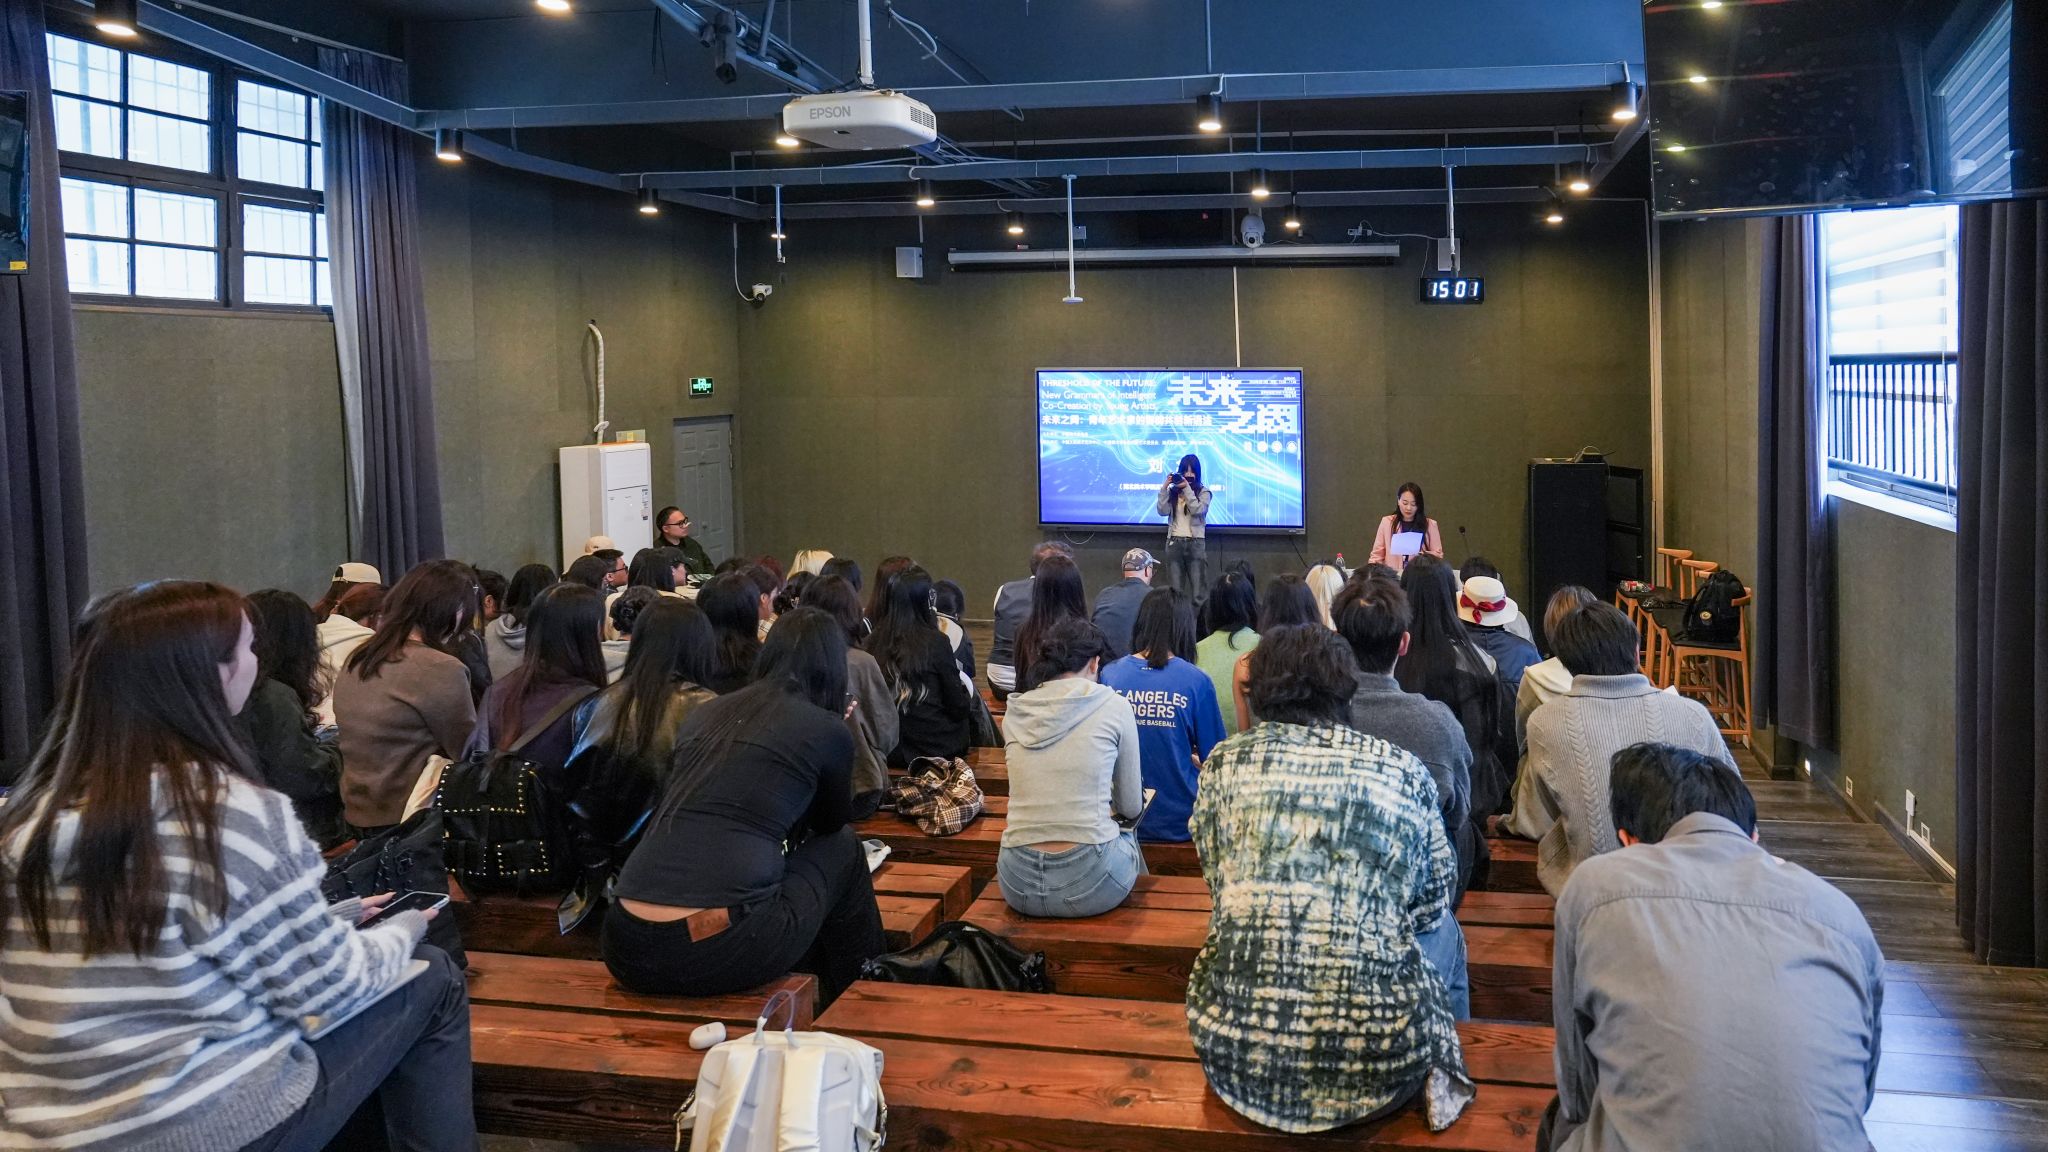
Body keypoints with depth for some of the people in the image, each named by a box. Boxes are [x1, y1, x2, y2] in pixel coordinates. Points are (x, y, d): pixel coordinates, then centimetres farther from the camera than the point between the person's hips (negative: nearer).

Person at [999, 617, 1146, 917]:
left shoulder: (1015, 712, 6)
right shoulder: (1114, 706, -3)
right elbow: (1131, 808, 8)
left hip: (1018, 885, 3)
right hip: (1089, 883, -3)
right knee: (1127, 836, 32)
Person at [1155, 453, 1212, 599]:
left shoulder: (1204, 492, 4)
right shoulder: (1173, 491, 8)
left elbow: (1197, 510, -12)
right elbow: (1163, 511, -3)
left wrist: (1187, 488, -13)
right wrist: (1164, 488, -8)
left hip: (1196, 543, -2)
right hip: (1174, 542, 2)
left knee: (1197, 589, -5)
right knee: (1175, 588, 0)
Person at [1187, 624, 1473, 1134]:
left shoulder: (1225, 762, 3)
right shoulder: (1404, 771, 4)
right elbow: (1433, 908, 14)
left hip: (1239, 1044, 0)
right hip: (1375, 1043, 0)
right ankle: (1432, 1077, 4)